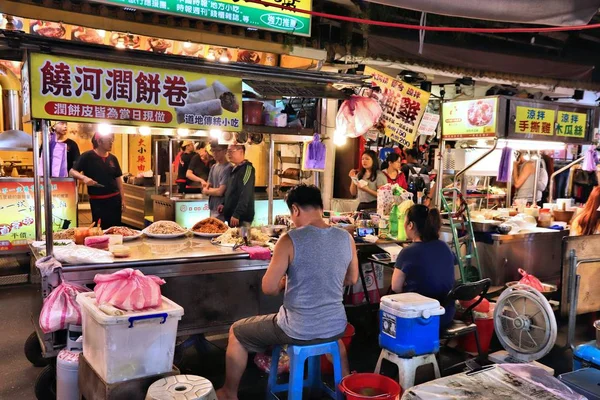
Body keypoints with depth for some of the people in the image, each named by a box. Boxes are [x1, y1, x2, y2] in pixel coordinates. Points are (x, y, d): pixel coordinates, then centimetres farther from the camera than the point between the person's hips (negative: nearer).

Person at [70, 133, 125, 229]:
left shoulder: (113, 158, 8)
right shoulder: (87, 156, -6)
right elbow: (72, 172, -7)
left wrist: (123, 199, 8)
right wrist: (84, 177, -27)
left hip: (115, 199, 4)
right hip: (97, 201, -4)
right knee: (101, 228, 3)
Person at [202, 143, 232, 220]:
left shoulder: (228, 168, -14)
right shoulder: (213, 167, 11)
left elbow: (220, 192, -16)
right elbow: (206, 188, 12)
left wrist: (206, 190, 1)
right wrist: (214, 190, -9)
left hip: (220, 209, -8)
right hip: (212, 208, 8)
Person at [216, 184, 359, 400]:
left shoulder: (290, 240, -19)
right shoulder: (346, 238, -4)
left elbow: (269, 288, -15)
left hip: (298, 330, -5)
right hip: (336, 327, 5)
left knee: (237, 332, 20)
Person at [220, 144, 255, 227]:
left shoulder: (247, 168, -13)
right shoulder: (235, 168, 15)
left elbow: (245, 194, -22)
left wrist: (237, 214, -25)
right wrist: (224, 204, 13)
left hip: (242, 217, -9)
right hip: (231, 215, 9)